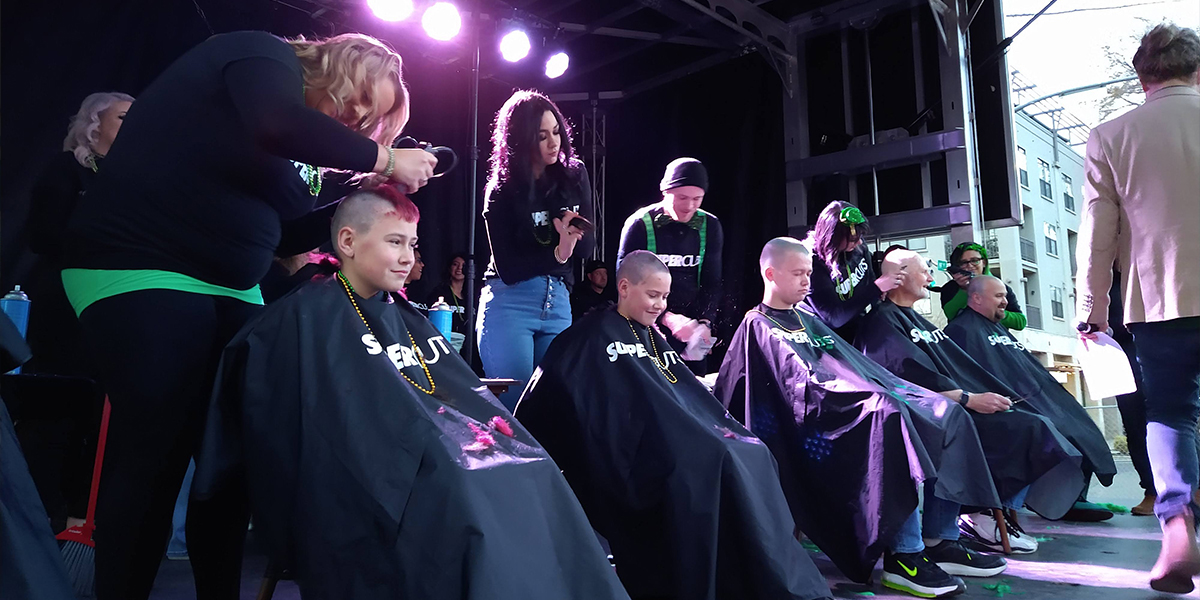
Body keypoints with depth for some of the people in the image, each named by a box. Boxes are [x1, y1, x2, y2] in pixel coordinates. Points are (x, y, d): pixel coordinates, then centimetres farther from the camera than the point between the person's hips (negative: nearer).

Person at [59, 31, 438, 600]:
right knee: (155, 454, -8)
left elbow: (297, 227, 16)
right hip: (140, 272, -8)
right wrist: (385, 159, -17)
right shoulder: (266, 57, -5)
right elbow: (278, 126, -27)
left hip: (229, 290, 9)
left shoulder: (282, 137, 18)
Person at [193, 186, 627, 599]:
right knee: (459, 490, -34)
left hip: (436, 457, 7)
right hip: (376, 488, -7)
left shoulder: (408, 320, 22)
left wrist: (491, 429, -1)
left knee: (531, 475, -17)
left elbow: (468, 394, 17)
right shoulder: (311, 316, -2)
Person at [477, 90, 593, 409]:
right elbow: (508, 268, -12)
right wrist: (557, 253, -25)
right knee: (514, 403, -2)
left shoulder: (575, 176, 3)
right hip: (509, 303, -4)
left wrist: (573, 235, -16)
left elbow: (588, 245, 7)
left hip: (558, 302, 4)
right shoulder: (501, 191, -7)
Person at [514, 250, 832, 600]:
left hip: (683, 437, 8)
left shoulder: (652, 337, 21)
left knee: (752, 455, -10)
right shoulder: (597, 336, -4)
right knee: (713, 462, -26)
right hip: (638, 451, -8)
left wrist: (722, 427, 6)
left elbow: (689, 392, 18)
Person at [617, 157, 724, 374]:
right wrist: (667, 318, -25)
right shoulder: (640, 224, -9)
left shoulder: (710, 227, 2)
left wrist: (705, 322, -13)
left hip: (691, 329, 3)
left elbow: (711, 283, 4)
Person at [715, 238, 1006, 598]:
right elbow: (803, 382, -12)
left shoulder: (808, 320, 28)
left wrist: (888, 389, 6)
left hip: (857, 400, 9)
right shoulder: (758, 327, 1)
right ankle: (904, 555, -31)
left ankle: (942, 542, -7)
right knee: (893, 418, -36)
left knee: (948, 416, -8)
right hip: (821, 419, -9)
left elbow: (855, 363, 24)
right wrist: (869, 396, -21)